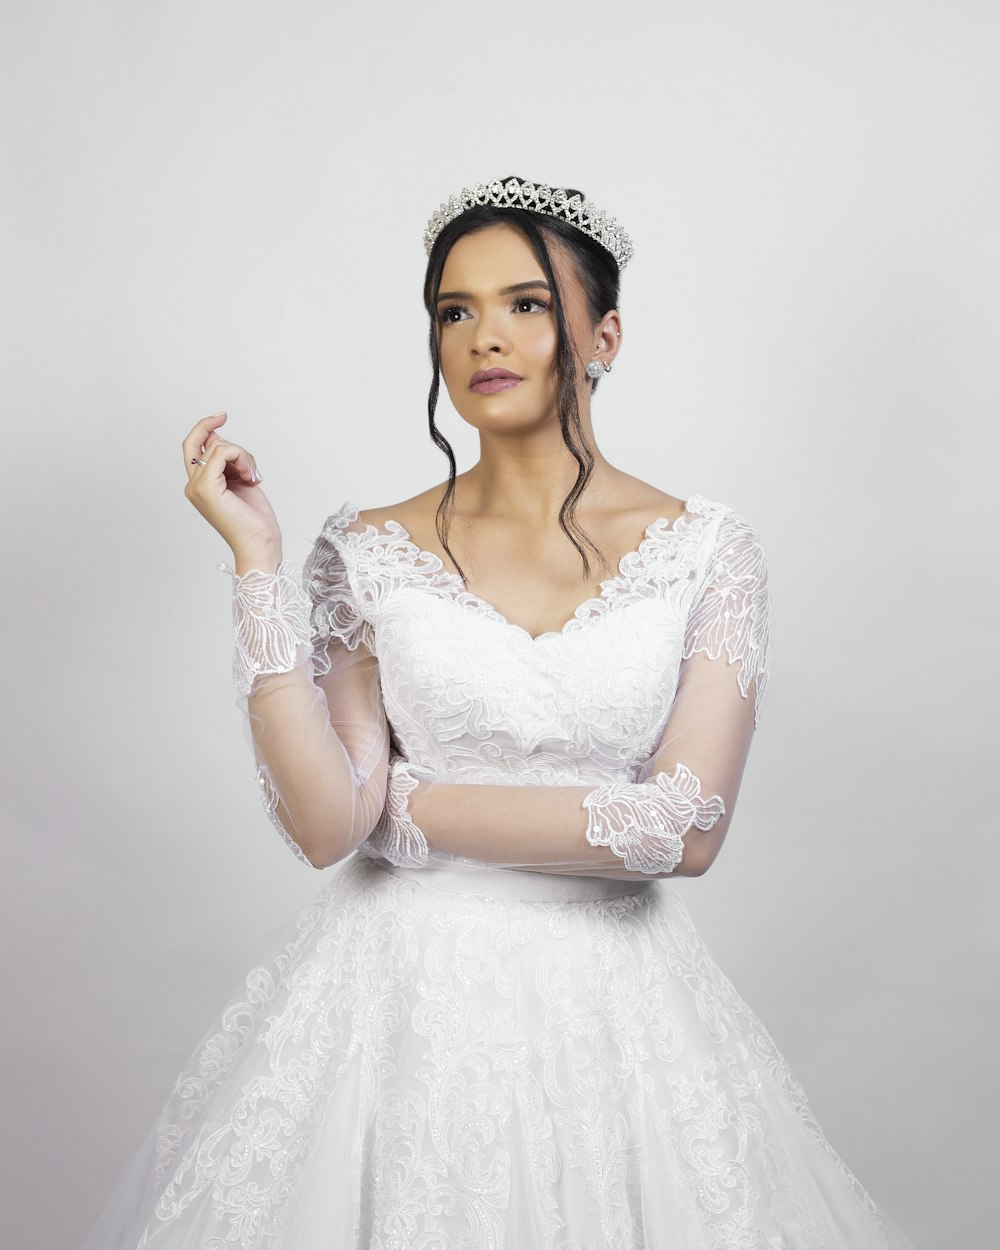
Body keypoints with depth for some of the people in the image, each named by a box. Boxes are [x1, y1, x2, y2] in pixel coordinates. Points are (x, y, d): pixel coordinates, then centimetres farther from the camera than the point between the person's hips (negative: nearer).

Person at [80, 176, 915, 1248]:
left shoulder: (704, 548, -4)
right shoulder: (371, 553, -2)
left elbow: (686, 829, -12)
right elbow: (325, 827, -11)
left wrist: (407, 807, -10)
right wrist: (256, 561, -14)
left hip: (613, 994, 0)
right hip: (401, 992, 0)